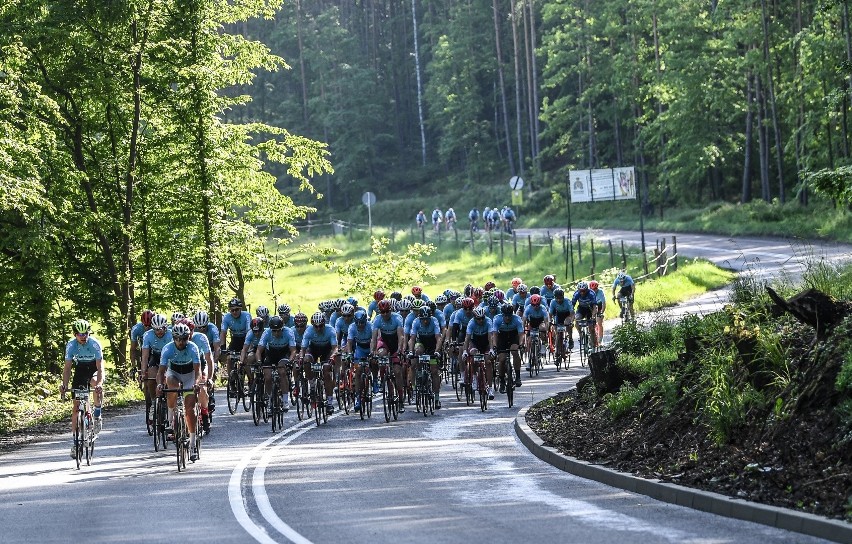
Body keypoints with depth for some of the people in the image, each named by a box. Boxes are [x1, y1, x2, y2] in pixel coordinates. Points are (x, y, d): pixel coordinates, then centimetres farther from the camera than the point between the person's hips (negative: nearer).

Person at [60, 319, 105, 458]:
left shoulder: (95, 344, -28)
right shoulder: (71, 345, -22)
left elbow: (100, 368, -32)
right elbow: (67, 368, -21)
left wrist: (99, 383, -49)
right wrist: (64, 385, -37)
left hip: (93, 368, -2)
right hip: (80, 370, 2)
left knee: (97, 386, -37)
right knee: (77, 406, -6)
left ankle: (97, 415, -11)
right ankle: (75, 442, -2)